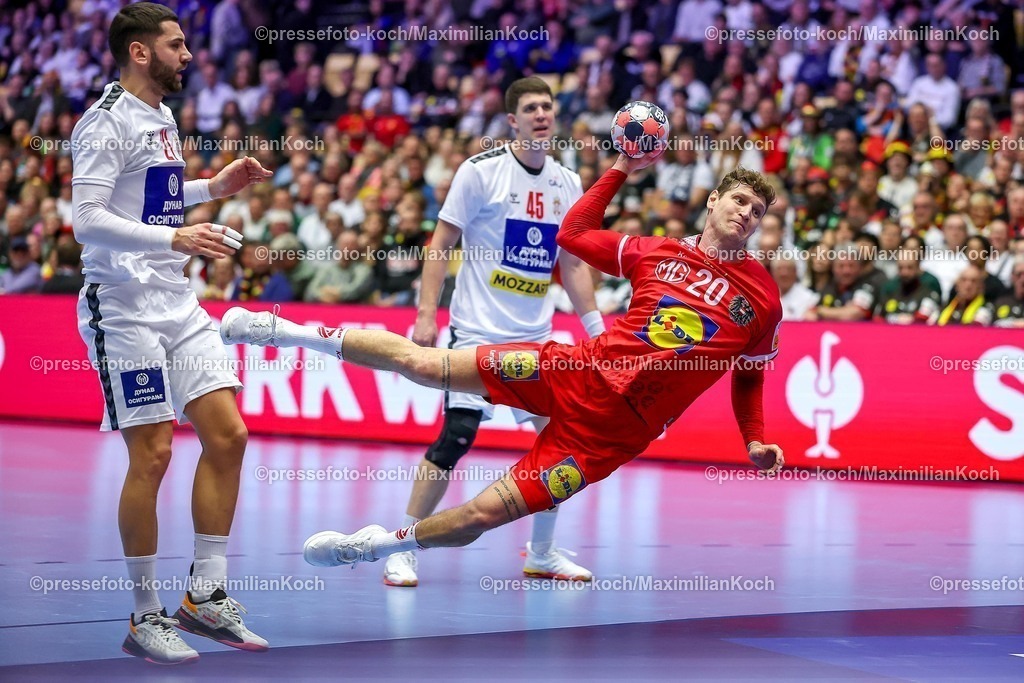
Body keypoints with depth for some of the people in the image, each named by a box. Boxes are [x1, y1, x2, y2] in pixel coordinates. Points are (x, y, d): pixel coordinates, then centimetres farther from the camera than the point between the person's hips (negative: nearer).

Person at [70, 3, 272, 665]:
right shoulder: (108, 121, -11)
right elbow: (88, 219, -21)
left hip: (177, 304, 9)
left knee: (227, 435, 3)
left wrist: (214, 186, 20)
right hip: (125, 309, -9)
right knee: (152, 455, -7)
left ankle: (206, 597, 12)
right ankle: (146, 617, 4)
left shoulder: (162, 118, 16)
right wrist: (175, 238, -30)